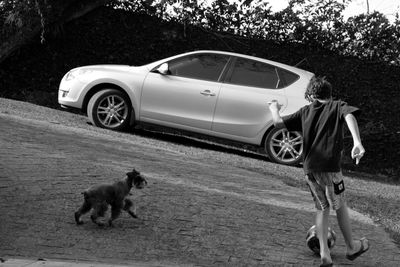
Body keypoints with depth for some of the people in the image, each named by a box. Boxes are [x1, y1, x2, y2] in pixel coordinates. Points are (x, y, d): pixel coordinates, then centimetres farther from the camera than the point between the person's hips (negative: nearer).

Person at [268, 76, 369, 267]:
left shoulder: (305, 112, 12)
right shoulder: (337, 106, 6)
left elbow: (279, 123, 5)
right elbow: (349, 115, -16)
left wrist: (274, 109, 26)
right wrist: (357, 142, -29)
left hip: (309, 168, 3)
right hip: (330, 167, -3)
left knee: (322, 208, 16)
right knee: (340, 206, 14)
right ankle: (352, 247, 29)